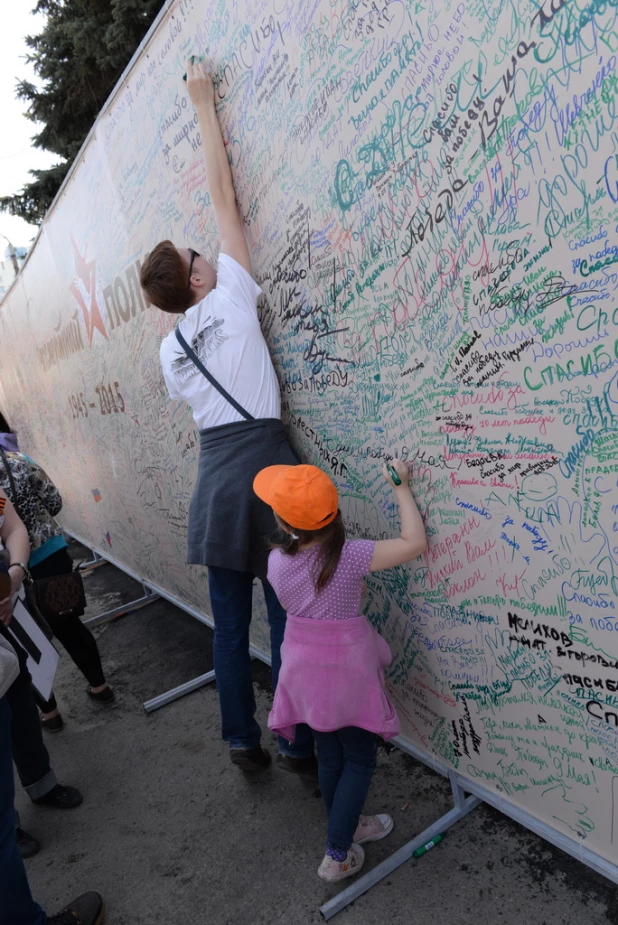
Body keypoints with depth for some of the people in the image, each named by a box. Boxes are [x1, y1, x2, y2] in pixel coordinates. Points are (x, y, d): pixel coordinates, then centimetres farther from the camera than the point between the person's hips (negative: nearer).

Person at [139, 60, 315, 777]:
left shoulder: (170, 349, 11)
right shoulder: (231, 297, -1)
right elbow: (222, 195, 5)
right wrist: (203, 101, 16)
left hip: (213, 479, 5)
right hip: (264, 466, -5)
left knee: (230, 622, 13)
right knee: (285, 617, 4)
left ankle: (243, 741, 26)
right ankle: (299, 745, 15)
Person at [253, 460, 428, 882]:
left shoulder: (277, 561, -10)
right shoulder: (350, 555, -23)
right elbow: (414, 543, -20)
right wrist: (402, 487, -13)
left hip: (304, 663, 5)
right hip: (346, 663, -4)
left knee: (330, 754, 23)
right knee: (359, 759, 15)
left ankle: (348, 826, 43)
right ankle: (338, 855, 22)